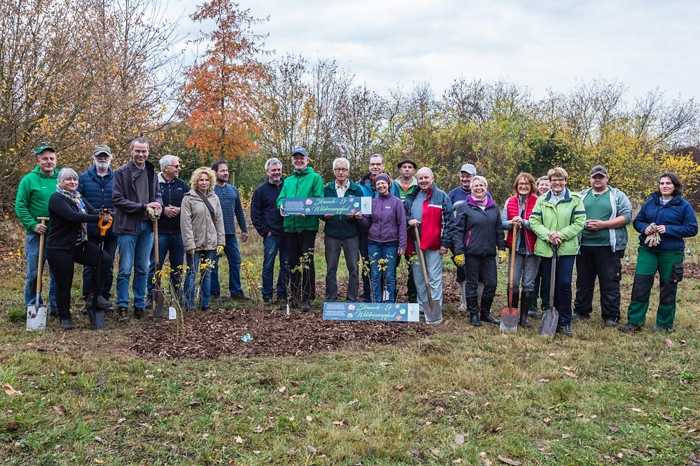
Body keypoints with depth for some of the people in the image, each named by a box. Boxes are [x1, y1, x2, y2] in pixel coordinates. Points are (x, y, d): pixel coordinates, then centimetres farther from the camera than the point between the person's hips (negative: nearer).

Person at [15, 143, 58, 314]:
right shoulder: (29, 180, -3)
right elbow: (20, 207, -4)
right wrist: (33, 225, -15)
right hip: (36, 234, -3)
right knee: (33, 272, 3)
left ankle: (56, 306, 20)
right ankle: (32, 306, 17)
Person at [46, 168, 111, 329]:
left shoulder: (78, 197, 12)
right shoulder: (56, 198, -12)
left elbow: (94, 212, 1)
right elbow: (73, 216, -26)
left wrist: (104, 215, -21)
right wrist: (99, 218, -29)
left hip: (79, 244, 7)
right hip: (60, 248, -7)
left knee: (105, 259, -10)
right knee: (64, 283, 2)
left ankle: (94, 294, 6)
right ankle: (64, 317, 20)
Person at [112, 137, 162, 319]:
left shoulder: (152, 172, 10)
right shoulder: (121, 172, -6)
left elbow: (157, 194, 20)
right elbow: (117, 199, -11)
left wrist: (157, 206, -3)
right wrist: (143, 207, -15)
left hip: (147, 226, 5)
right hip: (128, 226, -5)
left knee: (143, 269, 10)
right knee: (125, 269, -1)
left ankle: (140, 305, 19)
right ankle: (122, 306, 8)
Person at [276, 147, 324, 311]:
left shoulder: (315, 178, 2)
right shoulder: (288, 180, 20)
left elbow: (318, 200, -8)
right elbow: (281, 198, 11)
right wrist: (282, 205, -12)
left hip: (308, 225, -5)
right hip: (290, 226, 5)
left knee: (306, 263, -7)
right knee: (291, 263, 11)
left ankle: (306, 299, -1)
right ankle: (293, 296, 22)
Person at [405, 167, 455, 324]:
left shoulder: (442, 197, -2)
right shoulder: (412, 197, 12)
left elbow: (449, 222, -4)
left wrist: (445, 243, -9)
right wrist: (409, 221, -3)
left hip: (434, 246, -5)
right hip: (415, 245, 5)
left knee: (434, 279, -5)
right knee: (418, 279, 12)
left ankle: (435, 314, -1)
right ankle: (422, 309, 25)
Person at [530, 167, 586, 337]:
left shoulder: (575, 199, 2)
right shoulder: (542, 200, 8)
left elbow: (579, 222, -4)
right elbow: (534, 221, 2)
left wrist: (561, 235, -14)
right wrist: (548, 235, -14)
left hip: (567, 248, -2)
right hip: (546, 248, 2)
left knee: (564, 284, -4)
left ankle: (565, 322, 7)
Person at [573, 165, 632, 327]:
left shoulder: (618, 196, 4)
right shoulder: (582, 196, 14)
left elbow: (626, 216, -6)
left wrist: (603, 224, -15)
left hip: (608, 247, -3)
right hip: (584, 245, 3)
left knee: (610, 283, -1)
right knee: (583, 281, 12)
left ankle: (611, 316, 7)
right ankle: (581, 311, 23)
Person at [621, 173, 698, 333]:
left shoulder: (684, 205, -3)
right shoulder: (650, 202, 7)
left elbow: (692, 229, -6)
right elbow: (637, 221, 13)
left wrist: (668, 229, -17)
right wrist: (645, 228, -10)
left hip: (671, 252, -2)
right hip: (648, 250, 2)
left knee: (668, 289, 7)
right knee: (640, 285, -3)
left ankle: (664, 324, 21)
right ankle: (634, 322, 4)